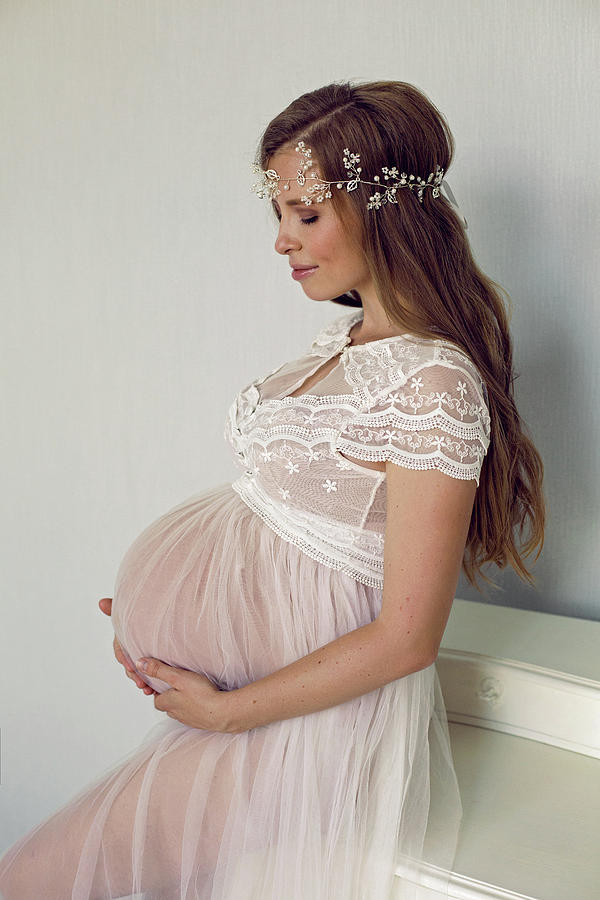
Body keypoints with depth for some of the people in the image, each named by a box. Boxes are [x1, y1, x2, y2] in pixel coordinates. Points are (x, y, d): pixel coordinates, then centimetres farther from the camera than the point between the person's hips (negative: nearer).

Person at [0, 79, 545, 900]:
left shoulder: (432, 384, -22)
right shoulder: (346, 340, 6)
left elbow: (406, 638, -21)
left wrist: (228, 710, -14)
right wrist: (151, 615, 2)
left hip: (313, 723, -8)